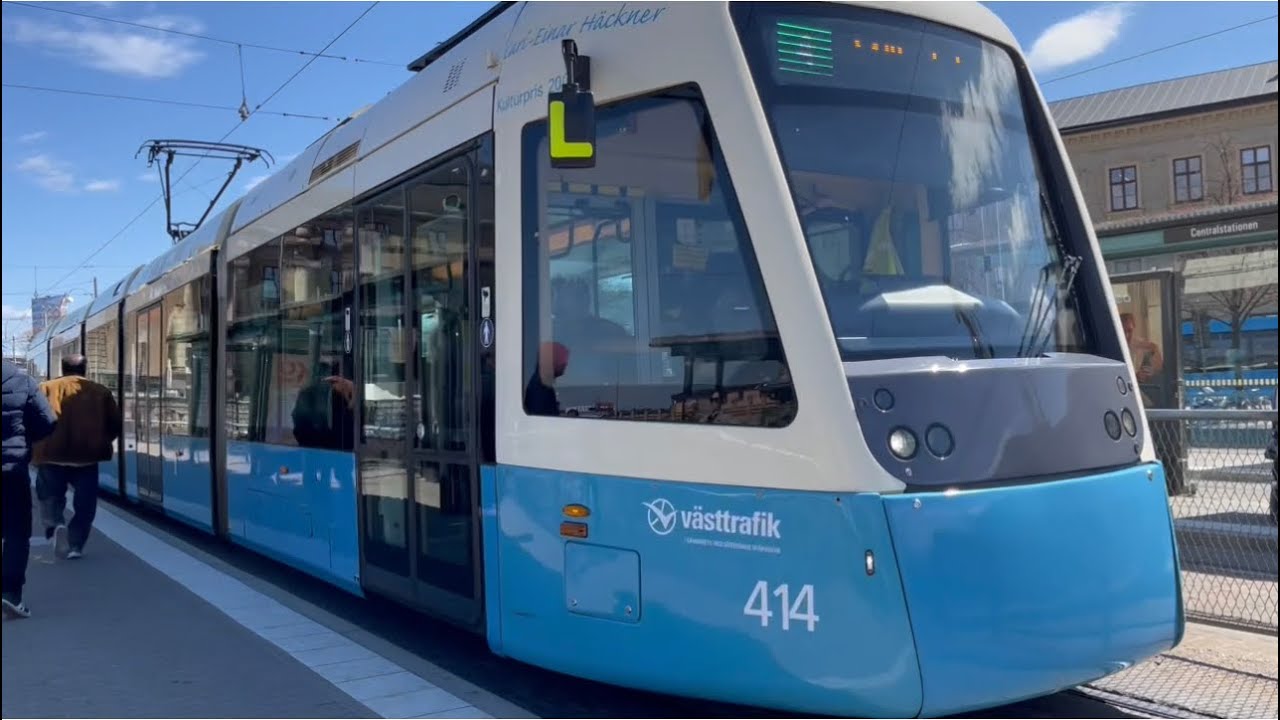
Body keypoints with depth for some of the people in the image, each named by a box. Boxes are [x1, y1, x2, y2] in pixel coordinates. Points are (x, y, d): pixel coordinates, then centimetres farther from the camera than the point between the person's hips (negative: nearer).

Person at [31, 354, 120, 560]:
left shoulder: (45, 389, 6)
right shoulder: (100, 392, 8)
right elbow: (115, 423, 8)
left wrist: (36, 446, 16)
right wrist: (101, 442, 25)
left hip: (52, 454, 0)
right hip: (87, 455, 0)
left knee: (50, 496, 18)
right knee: (85, 503, 13)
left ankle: (56, 524, -8)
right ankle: (75, 546, 9)